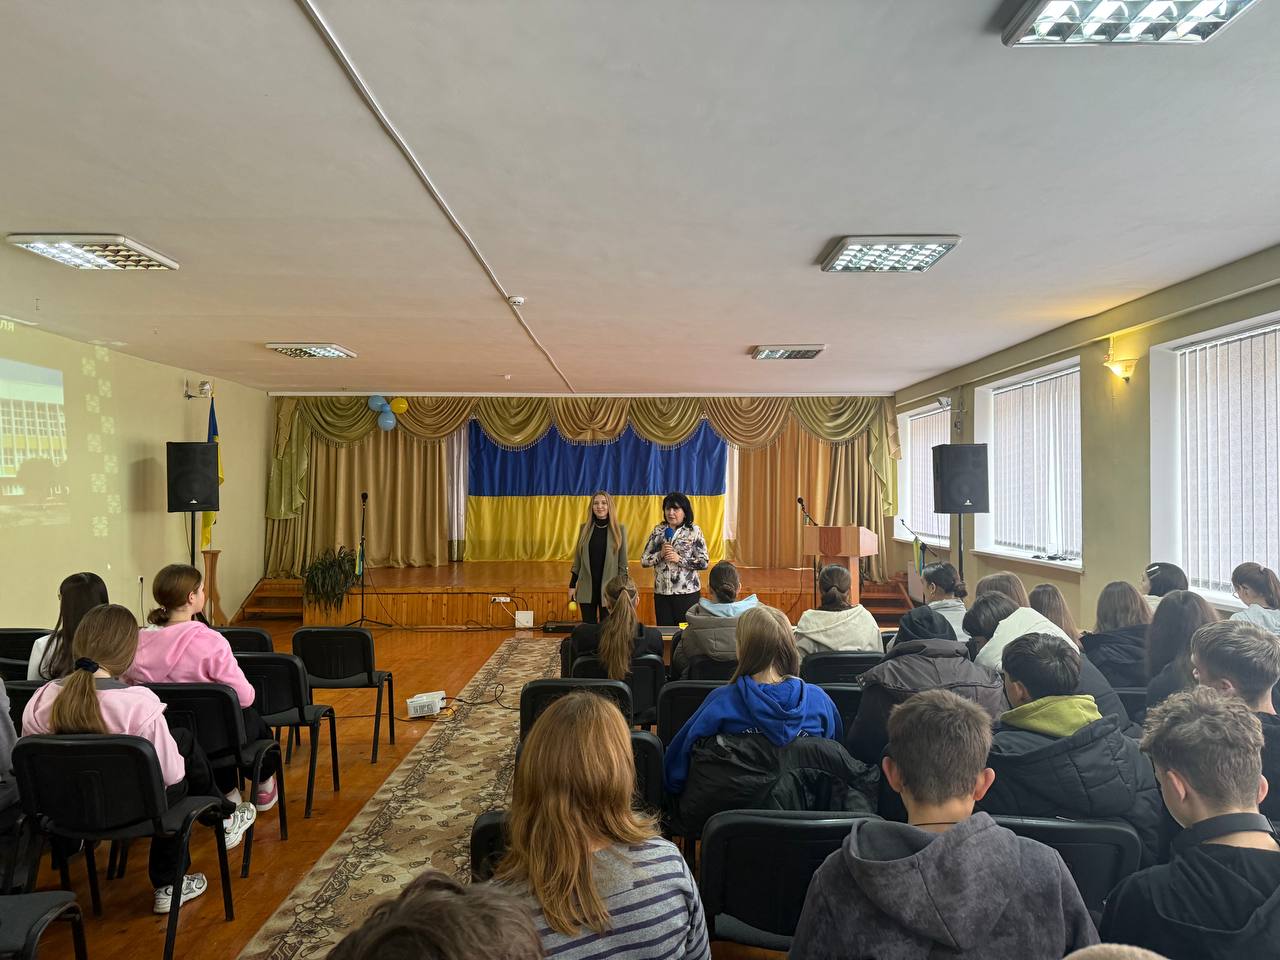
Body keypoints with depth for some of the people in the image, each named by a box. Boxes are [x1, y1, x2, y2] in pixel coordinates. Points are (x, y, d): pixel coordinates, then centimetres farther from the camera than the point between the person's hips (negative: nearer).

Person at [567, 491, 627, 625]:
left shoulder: (620, 529, -3)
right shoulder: (584, 528, 4)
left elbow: (623, 562, -1)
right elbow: (577, 560, 9)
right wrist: (572, 585, 6)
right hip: (587, 588, 2)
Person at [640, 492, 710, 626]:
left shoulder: (694, 531, -2)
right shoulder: (658, 531, 6)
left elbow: (704, 562, -7)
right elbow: (644, 561, 5)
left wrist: (679, 559, -16)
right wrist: (660, 554, -12)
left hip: (687, 592, -3)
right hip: (661, 593, 3)